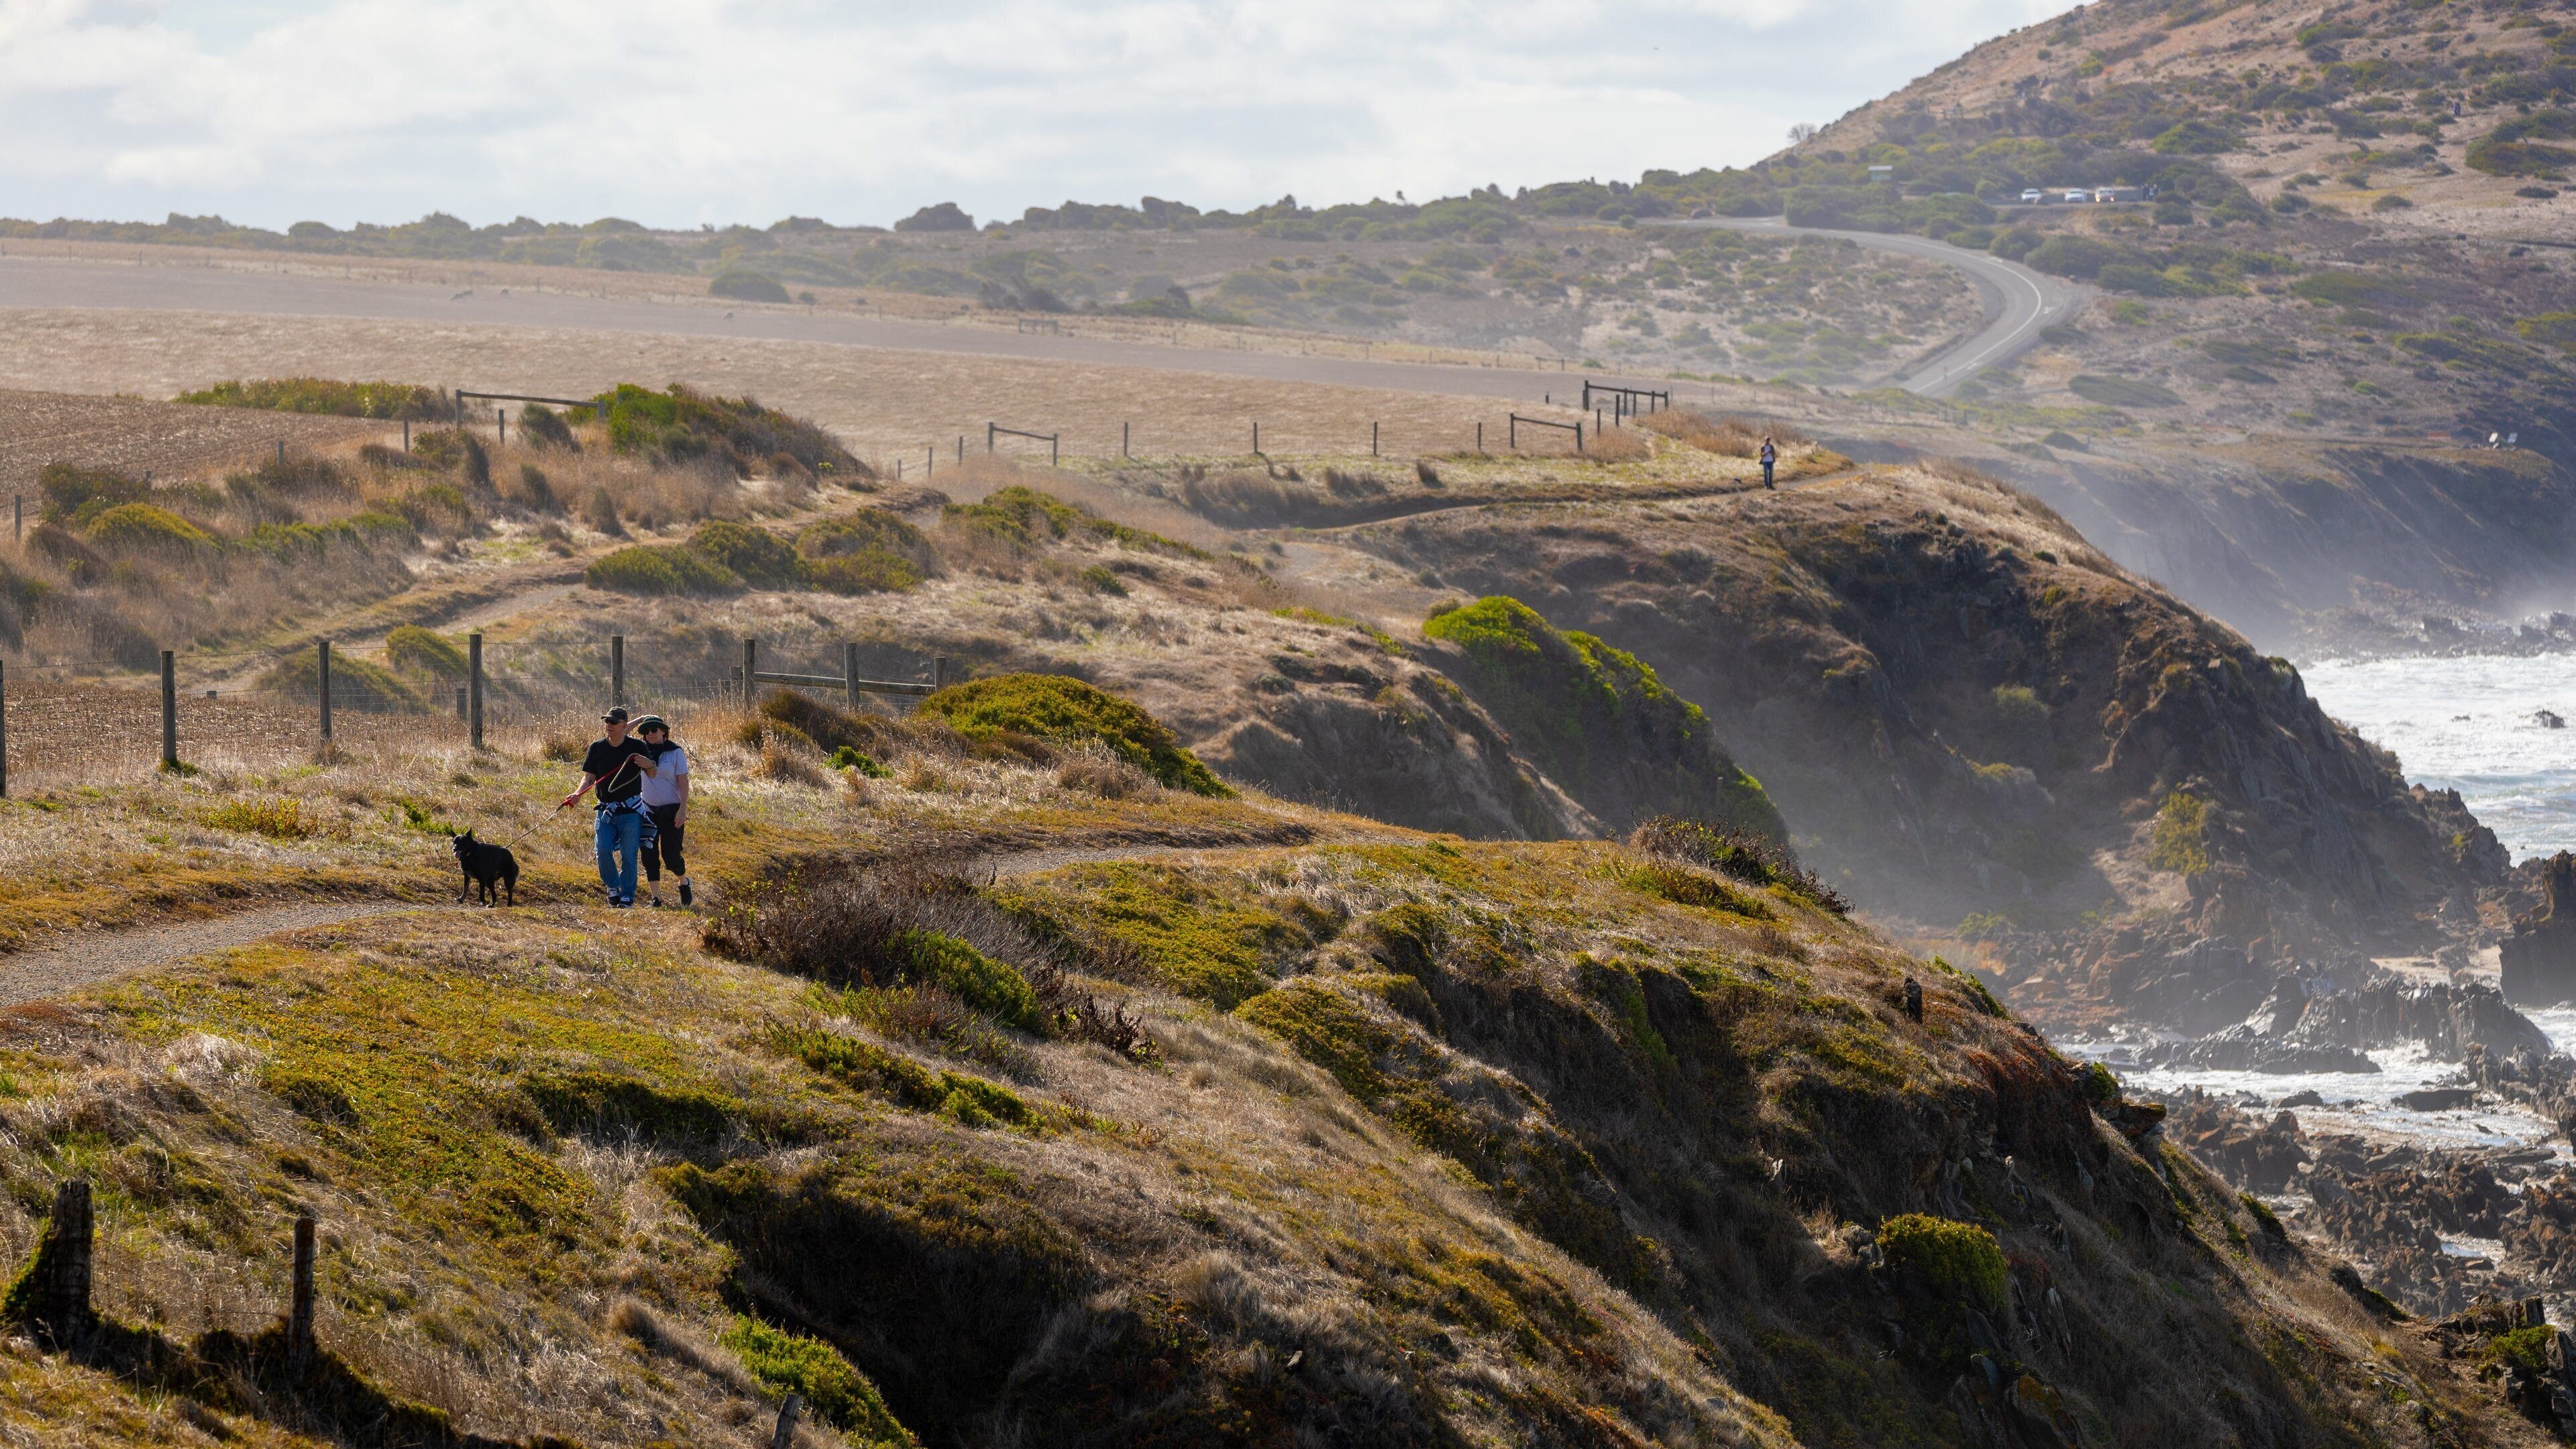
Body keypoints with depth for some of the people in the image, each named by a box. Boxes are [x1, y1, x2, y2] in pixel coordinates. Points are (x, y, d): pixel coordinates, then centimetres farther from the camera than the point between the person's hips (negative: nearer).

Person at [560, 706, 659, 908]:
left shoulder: (637, 747, -2)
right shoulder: (597, 748, 5)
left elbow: (652, 775, 0)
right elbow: (589, 778, 6)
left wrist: (648, 765, -23)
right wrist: (577, 794, -12)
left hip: (631, 810, -2)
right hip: (606, 810, 2)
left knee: (629, 855, -2)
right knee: (603, 850, -10)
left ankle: (627, 896, 11)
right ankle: (613, 887, 14)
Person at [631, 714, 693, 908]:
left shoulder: (675, 752, -4)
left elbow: (683, 782, -6)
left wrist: (683, 809, -15)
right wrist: (640, 720, -2)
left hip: (672, 811, -4)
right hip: (648, 810, 4)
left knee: (671, 855, -6)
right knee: (649, 855, -1)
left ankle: (684, 884, 24)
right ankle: (656, 898, 6)